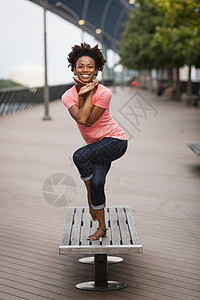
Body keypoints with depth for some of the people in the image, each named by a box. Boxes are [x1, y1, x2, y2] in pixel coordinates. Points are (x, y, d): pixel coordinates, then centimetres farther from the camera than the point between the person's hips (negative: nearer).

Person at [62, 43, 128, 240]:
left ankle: (90, 198, -3)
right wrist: (82, 95, -22)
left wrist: (90, 92, -18)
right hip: (96, 145, 5)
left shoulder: (104, 93, -17)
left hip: (115, 140, -5)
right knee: (96, 183, -4)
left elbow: (89, 121, -21)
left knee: (80, 156, -27)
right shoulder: (68, 96, -5)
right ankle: (102, 227, 15)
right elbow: (81, 119, -21)